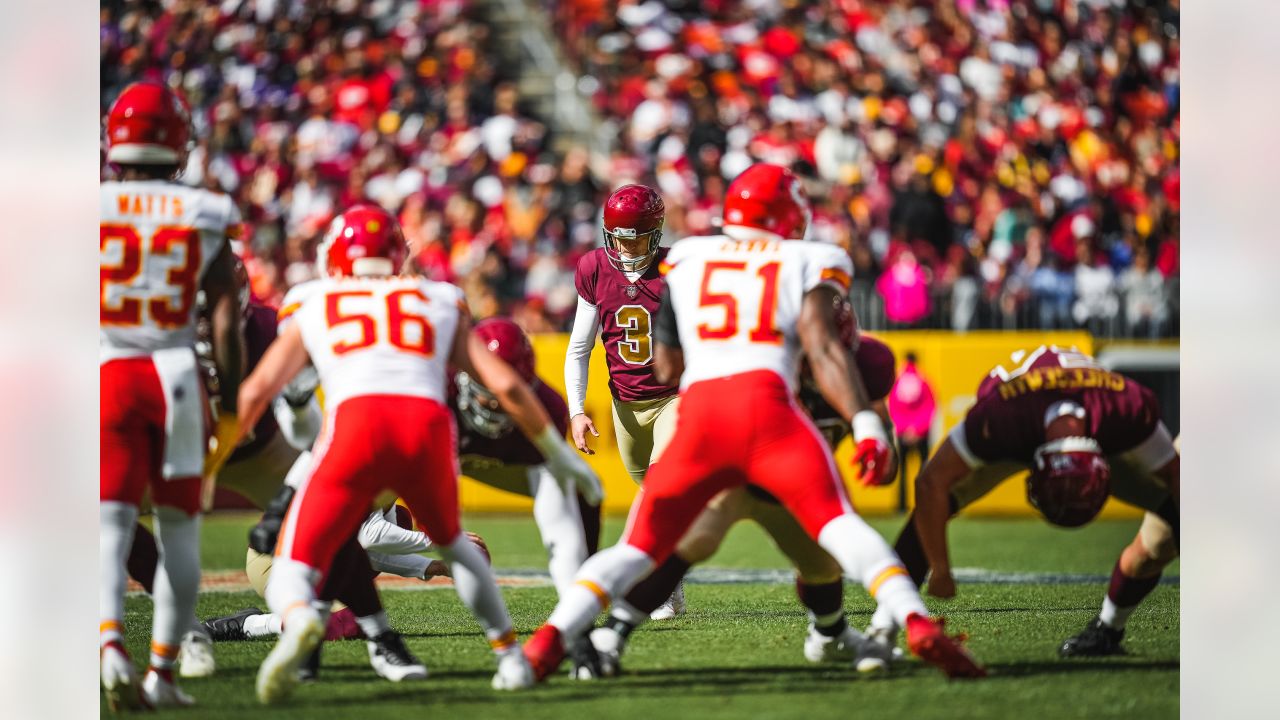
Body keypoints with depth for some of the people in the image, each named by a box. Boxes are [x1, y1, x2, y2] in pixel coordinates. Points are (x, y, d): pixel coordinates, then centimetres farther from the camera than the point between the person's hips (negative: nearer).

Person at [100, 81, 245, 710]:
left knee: (110, 527, -4)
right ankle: (162, 671, 12)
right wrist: (230, 407, 6)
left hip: (104, 375, -1)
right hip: (176, 378, 1)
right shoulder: (206, 217, 1)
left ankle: (111, 646, -27)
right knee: (179, 530, 13)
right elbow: (225, 321, -1)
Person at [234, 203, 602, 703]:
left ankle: (300, 621, -33)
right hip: (428, 424, 2)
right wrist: (559, 454, 32)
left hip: (355, 423, -2)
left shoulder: (314, 309, 26)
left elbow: (255, 391, 16)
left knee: (294, 569, 3)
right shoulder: (441, 303, 29)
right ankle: (510, 656, 27)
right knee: (450, 540, 34)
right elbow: (506, 386, 22)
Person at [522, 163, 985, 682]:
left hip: (698, 411, 3)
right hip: (765, 404, -3)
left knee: (639, 547, 10)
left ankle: (552, 638, -8)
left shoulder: (686, 261, 24)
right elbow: (822, 348, -1)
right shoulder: (805, 264, 15)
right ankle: (917, 624, -26)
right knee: (837, 524, -6)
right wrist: (865, 423, -8)